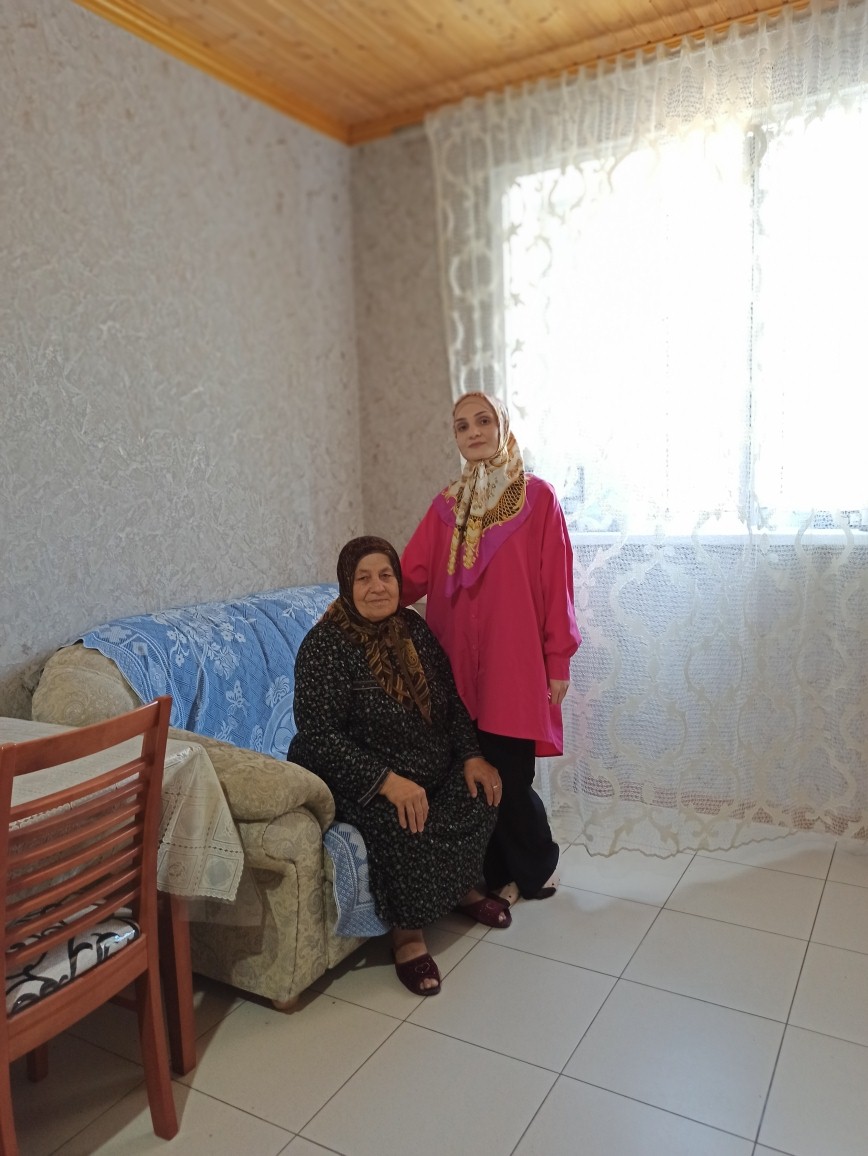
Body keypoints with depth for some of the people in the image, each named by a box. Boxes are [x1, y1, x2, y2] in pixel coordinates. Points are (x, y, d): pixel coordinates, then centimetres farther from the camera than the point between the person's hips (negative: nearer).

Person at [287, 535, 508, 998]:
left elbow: (451, 700, 7)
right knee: (407, 824, -31)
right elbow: (318, 736, -24)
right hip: (353, 777, -7)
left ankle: (462, 886, 13)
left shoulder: (413, 628, 1)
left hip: (428, 767, 7)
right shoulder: (325, 646, -19)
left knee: (482, 791, -11)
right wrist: (387, 781, -32)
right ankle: (407, 933, -9)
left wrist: (471, 756, -7)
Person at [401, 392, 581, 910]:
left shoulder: (538, 496, -2)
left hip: (515, 660, -4)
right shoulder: (448, 503, 10)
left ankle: (537, 867, 27)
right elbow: (413, 573, 3)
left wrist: (559, 660, -6)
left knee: (509, 775, -1)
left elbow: (557, 585, -4)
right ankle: (499, 874, 30)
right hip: (458, 662, 4)